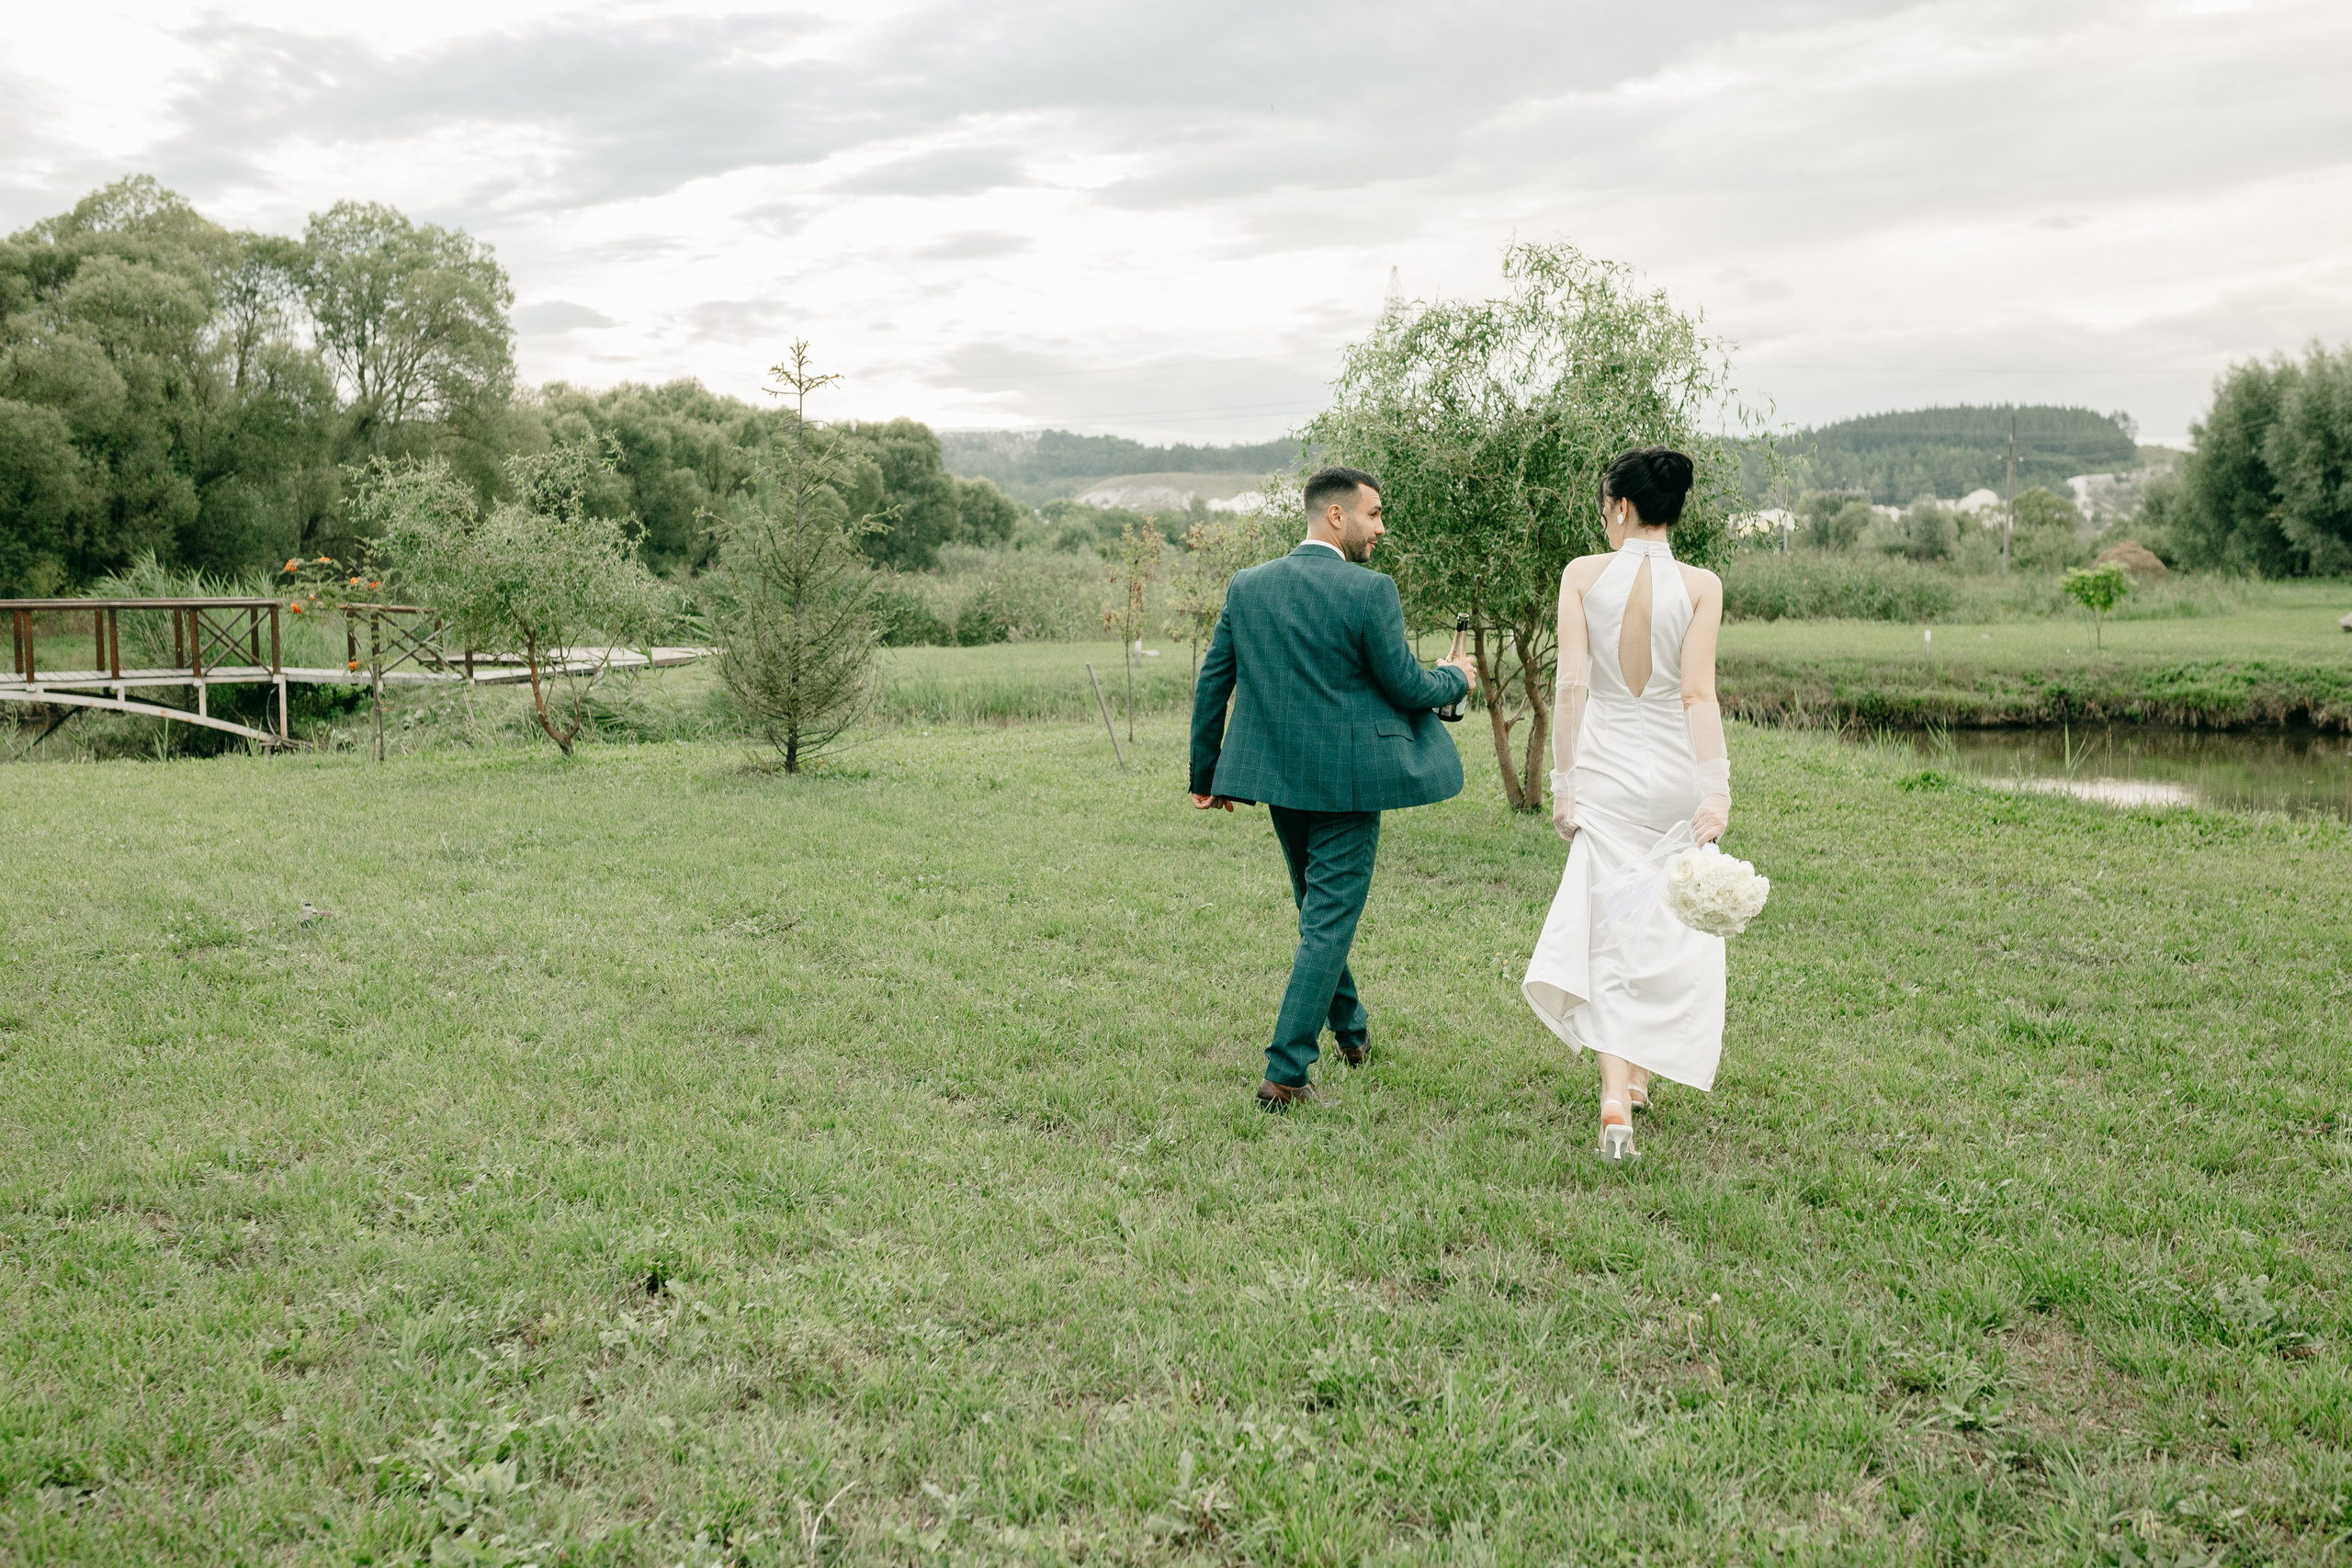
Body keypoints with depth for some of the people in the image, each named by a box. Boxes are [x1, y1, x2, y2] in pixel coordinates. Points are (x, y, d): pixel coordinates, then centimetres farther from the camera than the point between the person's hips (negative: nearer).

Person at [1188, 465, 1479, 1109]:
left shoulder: (1246, 586, 1)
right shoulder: (1370, 591, -15)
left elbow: (1211, 683, 5)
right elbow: (1407, 687, -11)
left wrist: (1206, 776, 14)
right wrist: (1455, 679, 12)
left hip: (1277, 776, 6)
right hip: (1346, 781, -6)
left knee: (1318, 908, 24)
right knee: (1329, 921, 1)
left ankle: (1351, 1028, 43)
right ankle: (1284, 1075, -1)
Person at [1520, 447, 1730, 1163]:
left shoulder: (1583, 575, -5)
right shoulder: (1701, 586, -4)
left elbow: (1572, 685, -9)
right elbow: (1698, 693, -12)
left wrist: (1564, 781, -4)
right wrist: (1716, 787, -13)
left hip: (1606, 769, -1)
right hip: (1675, 770, 1)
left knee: (1612, 925, 2)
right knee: (1669, 928, 17)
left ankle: (1616, 1097, -12)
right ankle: (1640, 1070, 30)